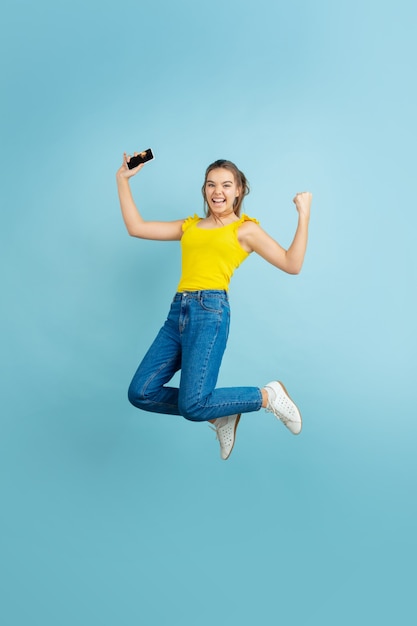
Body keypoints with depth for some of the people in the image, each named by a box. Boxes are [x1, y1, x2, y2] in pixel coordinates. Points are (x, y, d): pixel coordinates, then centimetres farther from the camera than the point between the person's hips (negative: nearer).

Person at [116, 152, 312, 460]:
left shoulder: (245, 229, 9)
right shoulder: (190, 226, 21)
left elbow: (292, 264, 1)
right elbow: (136, 227, 18)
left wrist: (304, 215, -3)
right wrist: (123, 179, 20)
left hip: (210, 311, -6)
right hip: (178, 312, 6)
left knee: (193, 405, -20)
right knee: (141, 393, -4)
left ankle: (268, 396, 5)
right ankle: (220, 416, 12)